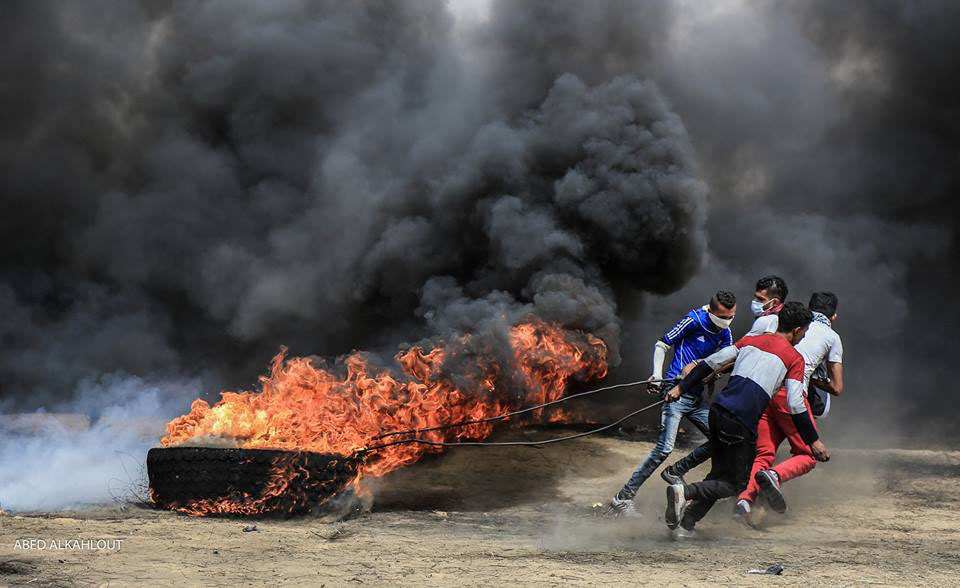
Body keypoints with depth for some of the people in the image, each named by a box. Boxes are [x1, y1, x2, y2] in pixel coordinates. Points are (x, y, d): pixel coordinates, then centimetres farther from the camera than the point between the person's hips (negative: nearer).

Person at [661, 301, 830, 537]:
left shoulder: (751, 340, 16)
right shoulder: (794, 358, 1)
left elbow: (711, 362, 13)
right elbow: (795, 405, -6)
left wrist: (681, 387, 18)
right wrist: (813, 441, 2)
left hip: (718, 409, 7)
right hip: (740, 423, -7)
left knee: (719, 475, 19)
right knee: (736, 484, 4)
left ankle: (685, 525, 9)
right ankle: (684, 492, -17)